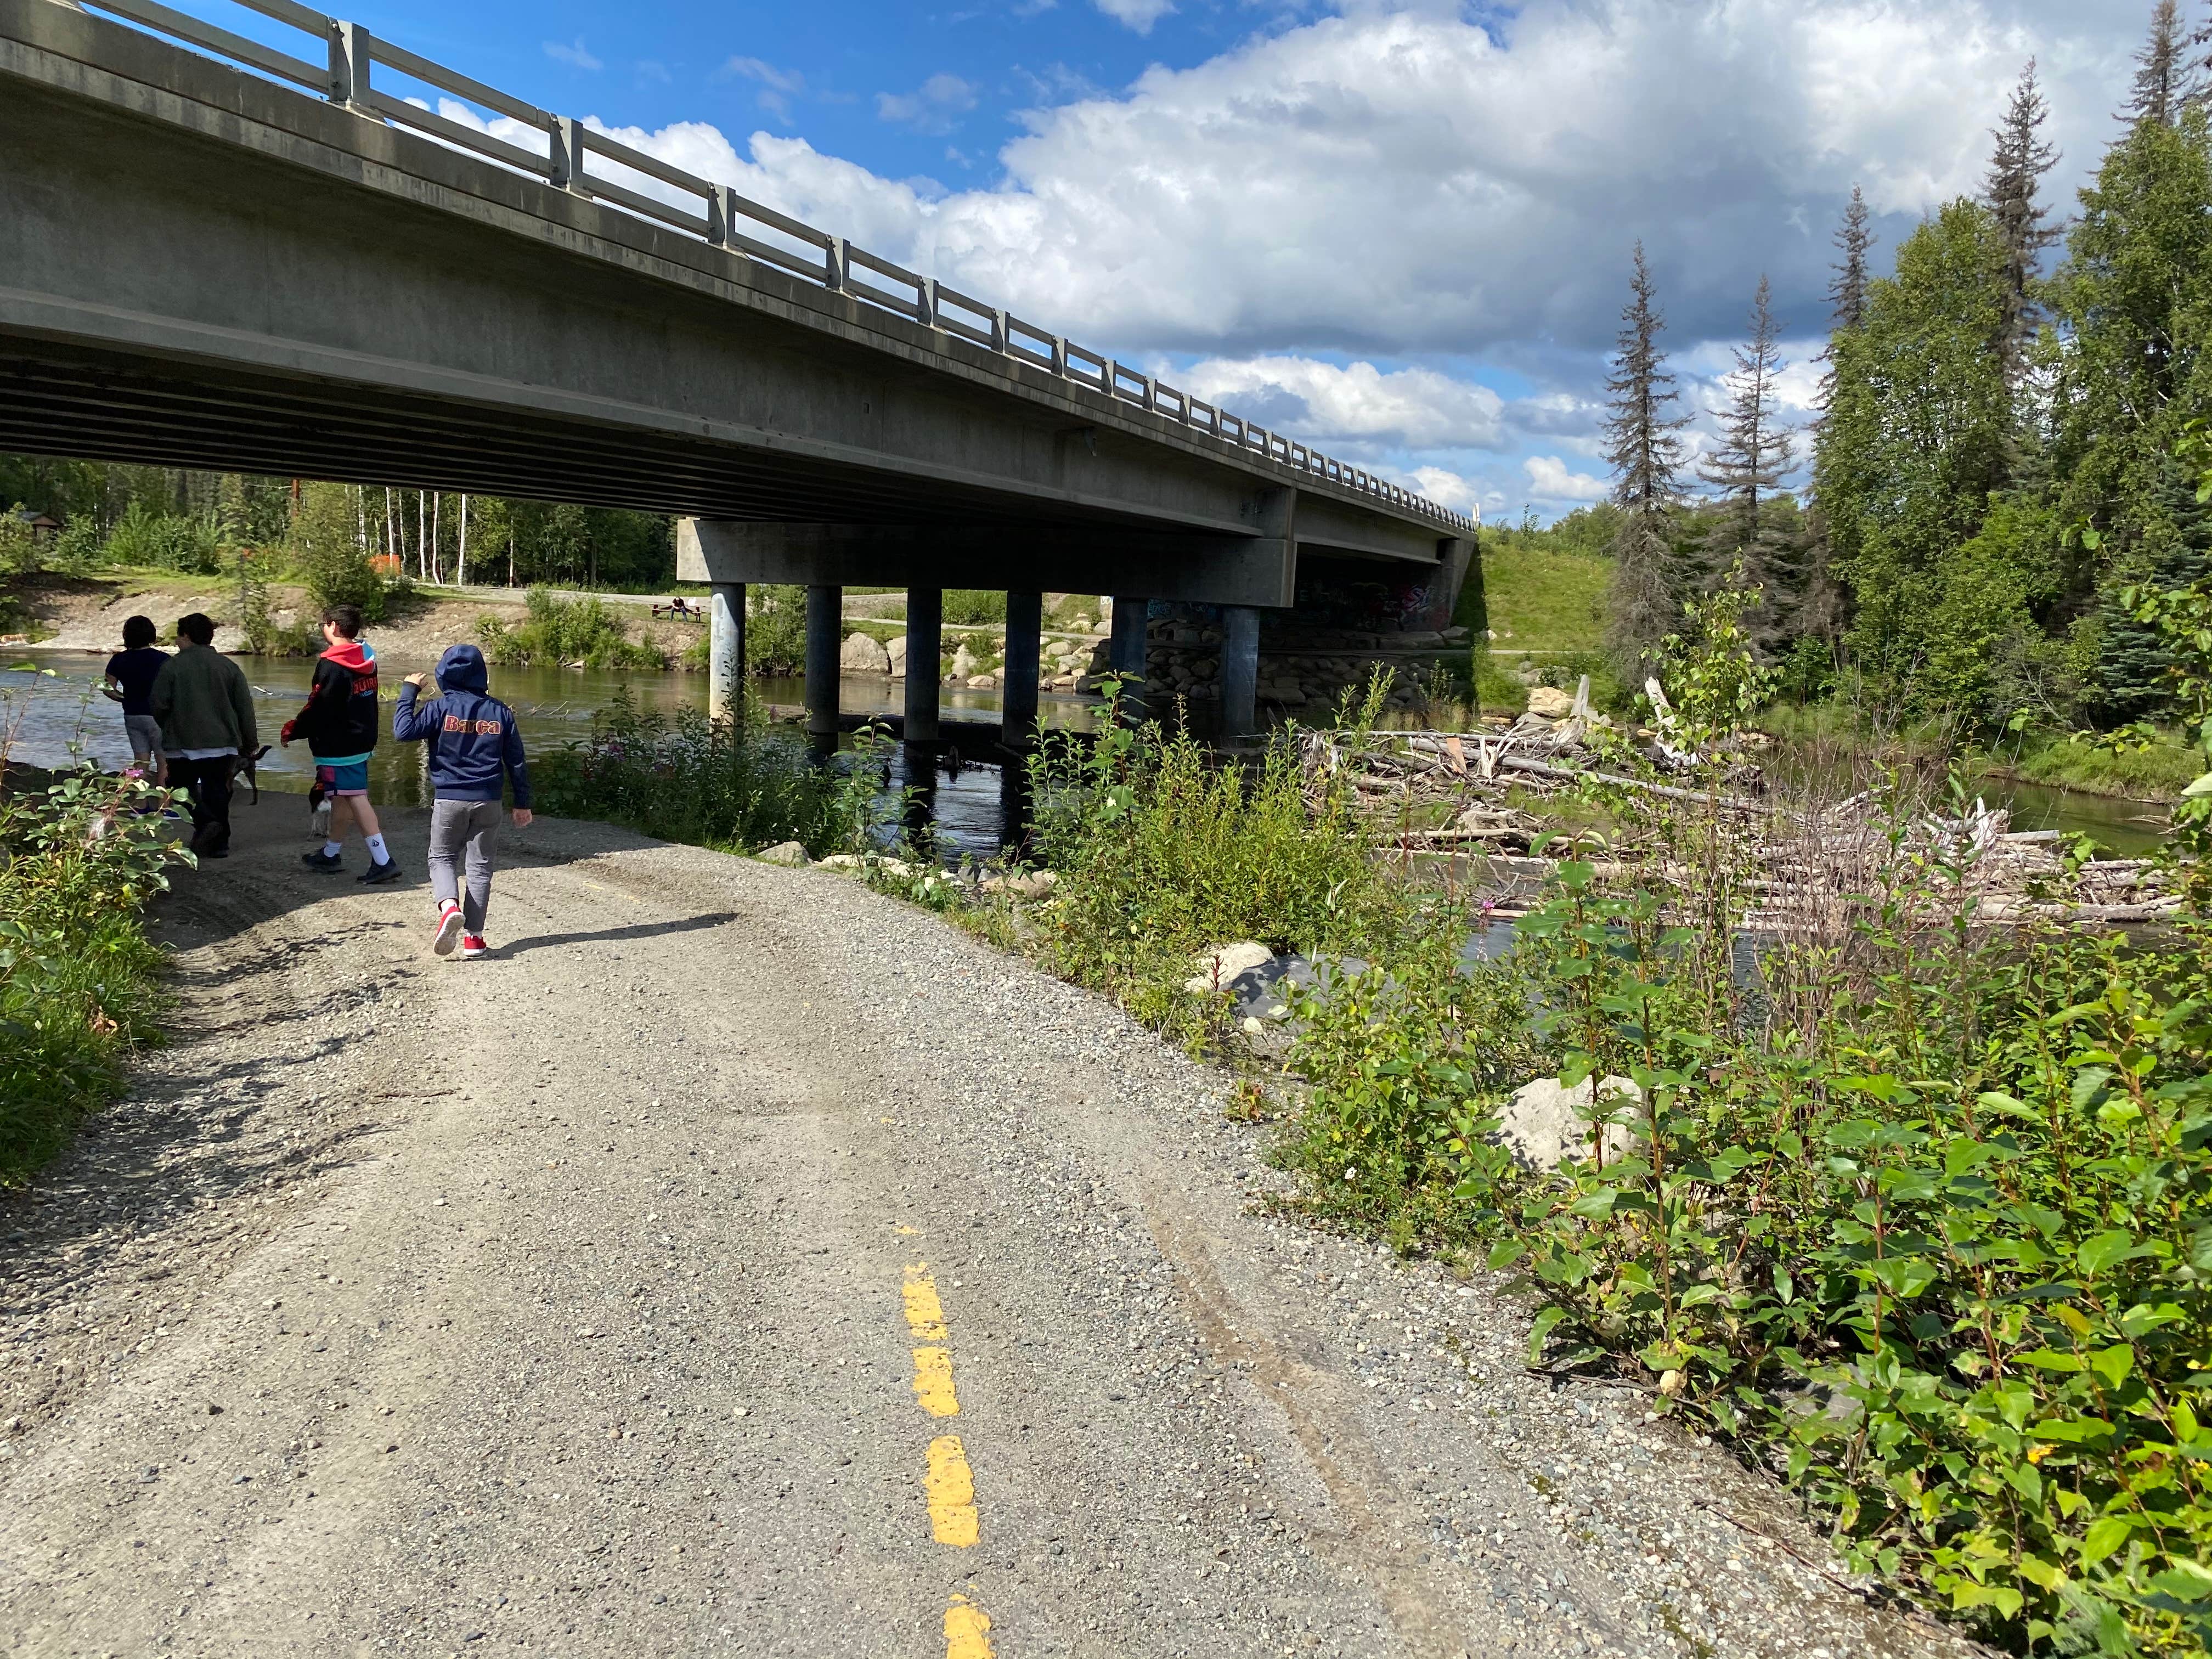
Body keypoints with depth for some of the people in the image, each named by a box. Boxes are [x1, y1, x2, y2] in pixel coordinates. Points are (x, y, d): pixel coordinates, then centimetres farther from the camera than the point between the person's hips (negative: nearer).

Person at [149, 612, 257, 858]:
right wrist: (249, 742, 12)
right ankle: (219, 842, 9)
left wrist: (168, 727, 16)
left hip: (184, 742, -3)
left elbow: (158, 704, -6)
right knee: (217, 791, 9)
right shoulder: (229, 667, 3)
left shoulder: (172, 666, -6)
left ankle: (205, 821, -17)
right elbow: (245, 707, 4)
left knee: (183, 786, 9)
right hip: (222, 743, 3)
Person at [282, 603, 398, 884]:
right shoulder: (366, 659, 9)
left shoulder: (331, 666, -17)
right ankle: (330, 853, 31)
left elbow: (318, 710, -17)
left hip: (338, 748, -9)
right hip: (362, 742, 9)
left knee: (356, 800, -9)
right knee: (339, 799, 18)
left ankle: (383, 861, -13)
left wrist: (290, 731, -3)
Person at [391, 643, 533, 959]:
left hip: (449, 799, -2)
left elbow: (403, 732, -12)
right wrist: (523, 803, 13)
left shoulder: (441, 707, -6)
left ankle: (449, 906, -16)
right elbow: (516, 762, 6)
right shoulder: (500, 711, 3)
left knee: (442, 858, 13)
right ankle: (473, 936, 6)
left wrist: (409, 692, -1)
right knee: (480, 865, 8)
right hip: (489, 801, 2)